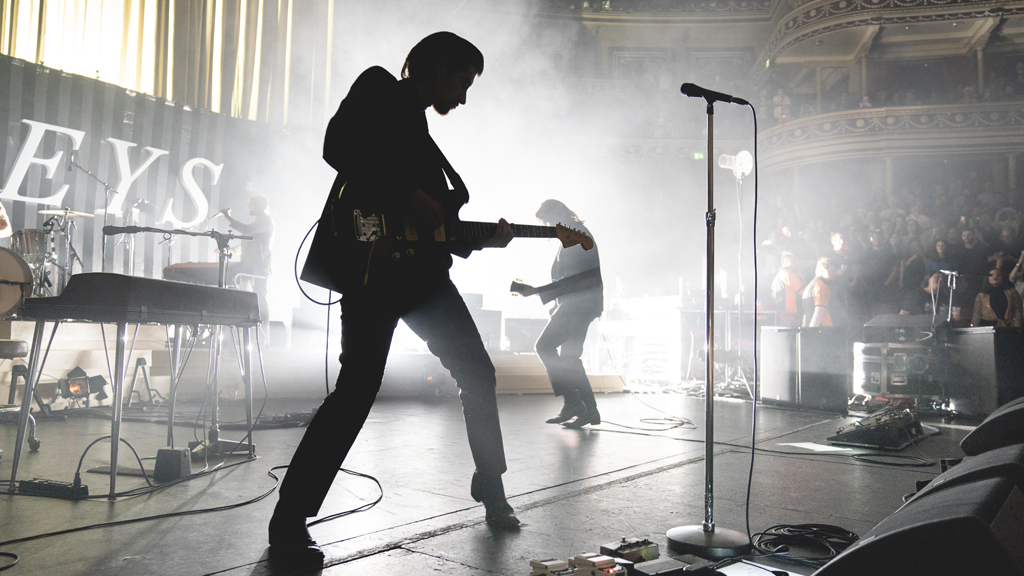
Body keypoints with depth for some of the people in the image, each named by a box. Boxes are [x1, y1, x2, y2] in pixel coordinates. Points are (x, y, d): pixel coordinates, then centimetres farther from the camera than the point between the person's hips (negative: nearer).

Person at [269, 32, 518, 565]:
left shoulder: (418, 130, 25)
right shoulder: (379, 90, 4)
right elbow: (338, 147, -16)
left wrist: (482, 238, 9)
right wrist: (407, 195, -16)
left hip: (421, 270, 9)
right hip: (370, 266, -8)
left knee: (477, 374, 9)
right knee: (357, 389, -12)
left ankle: (491, 490, 27)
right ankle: (289, 522, 1)